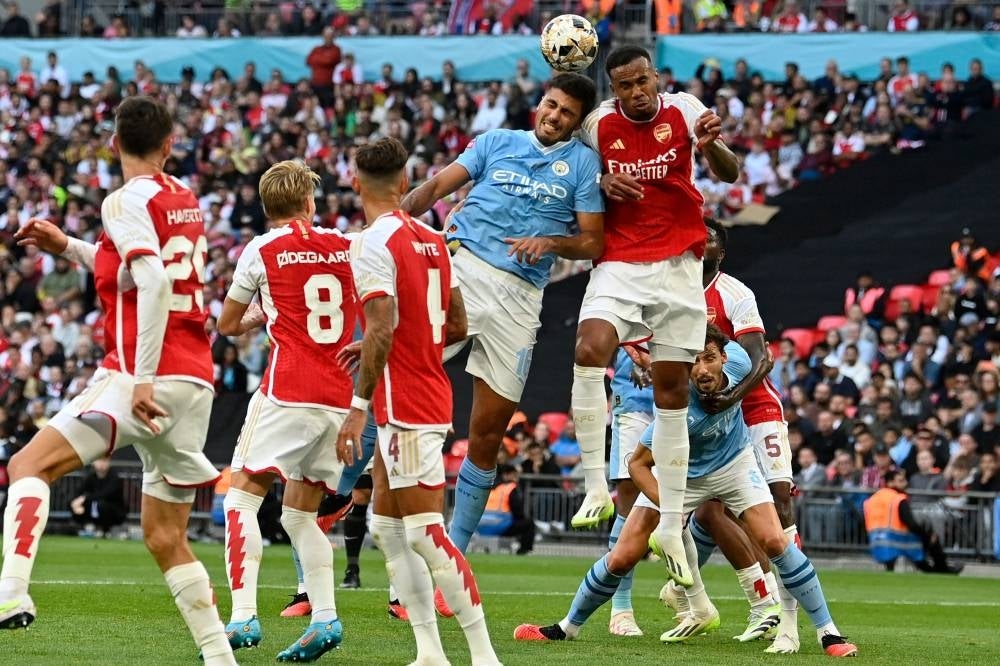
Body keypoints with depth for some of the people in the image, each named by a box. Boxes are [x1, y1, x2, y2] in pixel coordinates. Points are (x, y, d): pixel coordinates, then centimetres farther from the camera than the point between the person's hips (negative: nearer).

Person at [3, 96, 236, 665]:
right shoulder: (186, 200, 19)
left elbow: (152, 282, -20)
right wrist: (68, 247, 30)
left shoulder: (127, 200, -5)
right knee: (165, 536, 13)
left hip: (150, 376, -8)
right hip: (196, 379, 8)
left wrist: (143, 378, -25)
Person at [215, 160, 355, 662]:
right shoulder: (346, 247, 11)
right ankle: (324, 616, -3)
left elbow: (227, 324, 11)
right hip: (341, 400, 5)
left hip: (288, 394, -5)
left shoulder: (263, 250, 0)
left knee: (242, 498, -3)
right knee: (300, 513, 13)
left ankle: (243, 615, -17)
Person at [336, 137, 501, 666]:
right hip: (430, 398, 9)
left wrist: (358, 407, -20)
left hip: (404, 404, -9)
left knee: (425, 533, -9)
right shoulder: (432, 241, 11)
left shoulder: (373, 244, -14)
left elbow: (383, 329, -22)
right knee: (386, 526, 15)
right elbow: (457, 326, 16)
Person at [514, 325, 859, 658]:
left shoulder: (737, 360, -29)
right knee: (622, 558, -6)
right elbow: (638, 464, -28)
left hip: (733, 463, 2)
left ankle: (828, 632, -6)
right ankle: (567, 628, 17)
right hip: (678, 472, -2)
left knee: (774, 541, -16)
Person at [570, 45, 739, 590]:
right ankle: (596, 489, -21)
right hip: (619, 264, 0)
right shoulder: (598, 125, 0)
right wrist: (601, 183, -9)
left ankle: (670, 525, 9)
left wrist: (711, 146, -34)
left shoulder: (683, 110, -4)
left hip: (678, 265, 0)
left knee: (672, 390, 3)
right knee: (590, 349, -27)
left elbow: (730, 174, -11)